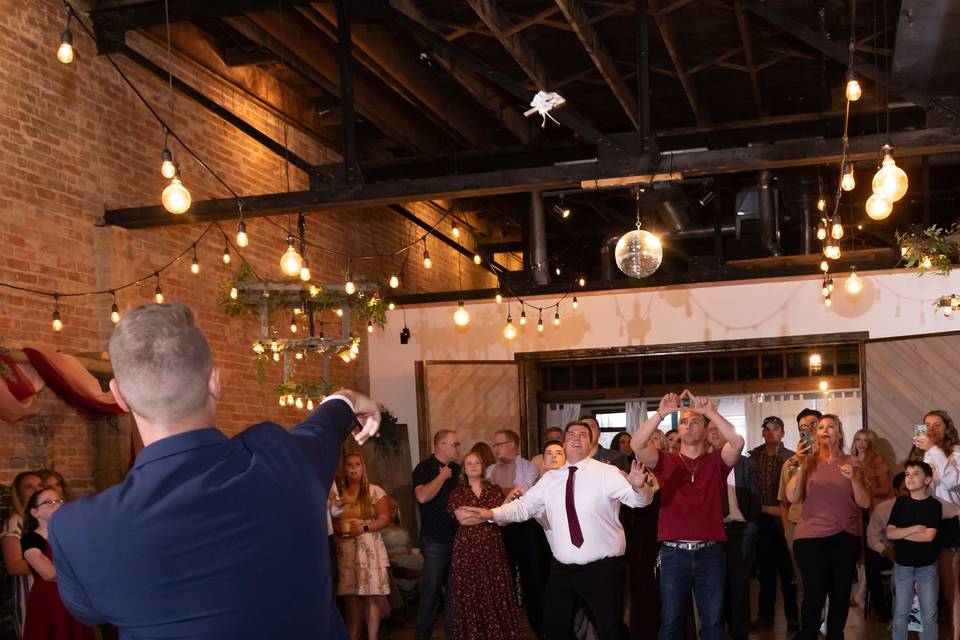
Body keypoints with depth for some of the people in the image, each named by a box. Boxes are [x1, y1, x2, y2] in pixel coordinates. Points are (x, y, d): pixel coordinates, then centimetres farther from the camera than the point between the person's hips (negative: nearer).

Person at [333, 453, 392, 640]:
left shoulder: (374, 491, 0)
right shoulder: (337, 493, 10)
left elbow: (384, 518, -4)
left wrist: (363, 528, -16)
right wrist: (337, 527, -9)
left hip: (369, 550, -3)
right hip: (345, 551, 3)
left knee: (371, 596, -3)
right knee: (350, 597, 5)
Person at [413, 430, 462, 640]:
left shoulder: (457, 469, 12)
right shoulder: (424, 468, -8)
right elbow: (422, 496, -25)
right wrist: (443, 476, -16)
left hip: (458, 537, 6)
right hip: (435, 541, -6)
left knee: (454, 587, 9)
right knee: (431, 588, -2)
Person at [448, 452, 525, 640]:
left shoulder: (494, 489, 11)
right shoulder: (458, 493, 6)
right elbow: (463, 519, -9)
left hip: (492, 546, 1)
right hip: (467, 548, -1)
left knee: (497, 590, -2)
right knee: (471, 593, -1)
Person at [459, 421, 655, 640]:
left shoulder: (606, 473, -6)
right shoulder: (550, 478, 7)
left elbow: (639, 498, -19)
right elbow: (523, 506, 3)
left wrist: (638, 486, -43)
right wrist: (491, 514, -14)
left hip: (602, 569, -4)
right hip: (561, 570, 4)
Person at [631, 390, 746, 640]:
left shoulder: (716, 461, 6)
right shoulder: (665, 461, 6)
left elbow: (738, 443, -14)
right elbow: (637, 446, -13)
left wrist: (710, 412, -23)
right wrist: (661, 414, -24)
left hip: (710, 553, 0)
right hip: (673, 553, 0)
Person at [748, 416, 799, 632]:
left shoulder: (790, 458, -3)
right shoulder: (753, 457, 6)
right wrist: (763, 508, 1)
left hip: (783, 520, -3)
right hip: (761, 520, 3)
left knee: (788, 571, 1)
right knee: (765, 570, 10)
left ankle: (792, 617, 9)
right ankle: (765, 615, 17)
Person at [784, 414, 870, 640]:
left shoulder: (851, 462, 7)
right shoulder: (808, 462, 4)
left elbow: (864, 503, 3)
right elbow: (792, 497, -7)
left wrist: (853, 478, -12)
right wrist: (800, 468, -18)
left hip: (845, 537, 2)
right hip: (811, 537, -2)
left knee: (841, 595, 8)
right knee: (814, 595, -12)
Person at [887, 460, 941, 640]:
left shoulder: (934, 505, -5)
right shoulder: (901, 503, 2)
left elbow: (928, 536, -15)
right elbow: (889, 534, -5)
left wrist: (901, 532, -9)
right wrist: (914, 528, -15)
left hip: (927, 567, -2)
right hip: (902, 566, 2)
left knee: (929, 615, 2)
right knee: (900, 614, 5)